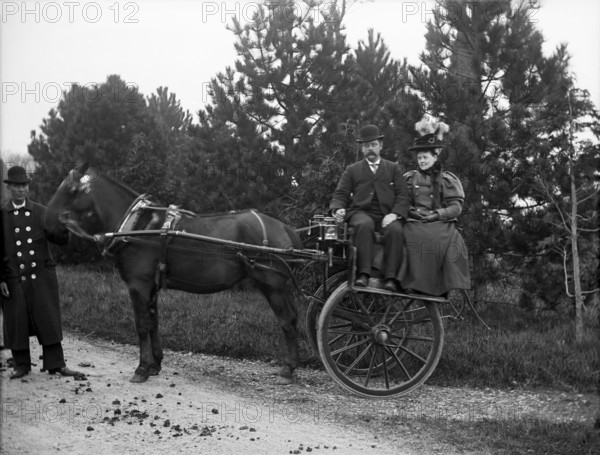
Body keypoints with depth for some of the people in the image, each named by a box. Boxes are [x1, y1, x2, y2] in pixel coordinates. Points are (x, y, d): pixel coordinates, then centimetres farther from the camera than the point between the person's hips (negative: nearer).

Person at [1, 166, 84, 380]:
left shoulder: (41, 212, 6)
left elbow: (61, 240, 3)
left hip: (42, 276, 0)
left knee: (48, 320, 1)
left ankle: (55, 364, 7)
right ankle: (21, 366, 17)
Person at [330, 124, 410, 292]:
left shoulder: (393, 168, 22)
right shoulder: (352, 170, 23)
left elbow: (402, 195, 11)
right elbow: (340, 194, 15)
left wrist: (395, 213, -10)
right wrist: (338, 209, -9)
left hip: (386, 216, 1)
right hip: (361, 213, 0)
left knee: (395, 230, -34)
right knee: (365, 225, -37)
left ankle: (390, 278, -34)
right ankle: (363, 275, -41)